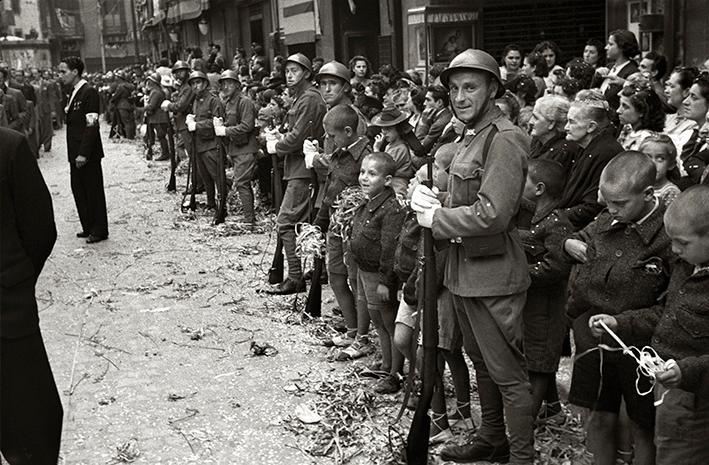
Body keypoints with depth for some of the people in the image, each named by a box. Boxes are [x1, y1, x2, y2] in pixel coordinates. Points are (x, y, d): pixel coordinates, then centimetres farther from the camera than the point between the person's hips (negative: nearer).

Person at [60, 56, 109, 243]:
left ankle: (99, 231, 10)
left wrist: (84, 153, -21)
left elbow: (92, 126, -18)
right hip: (76, 153, 9)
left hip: (87, 153, -9)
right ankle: (88, 227, 23)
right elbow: (72, 122, 15)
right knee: (78, 190, 13)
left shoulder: (89, 92, -14)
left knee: (93, 191, 1)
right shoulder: (73, 93, 13)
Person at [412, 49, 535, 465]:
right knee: (482, 363, 22)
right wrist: (431, 203, -1)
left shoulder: (505, 139, -17)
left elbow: (492, 214, -26)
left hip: (493, 275, -10)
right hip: (464, 270, 10)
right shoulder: (472, 137, 15)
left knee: (508, 374, 0)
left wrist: (436, 218, -14)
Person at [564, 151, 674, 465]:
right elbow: (579, 238, 20)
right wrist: (571, 244, -2)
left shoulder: (670, 236, -17)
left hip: (639, 346, -4)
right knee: (597, 419, 14)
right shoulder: (606, 221, 0)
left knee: (642, 428, 12)